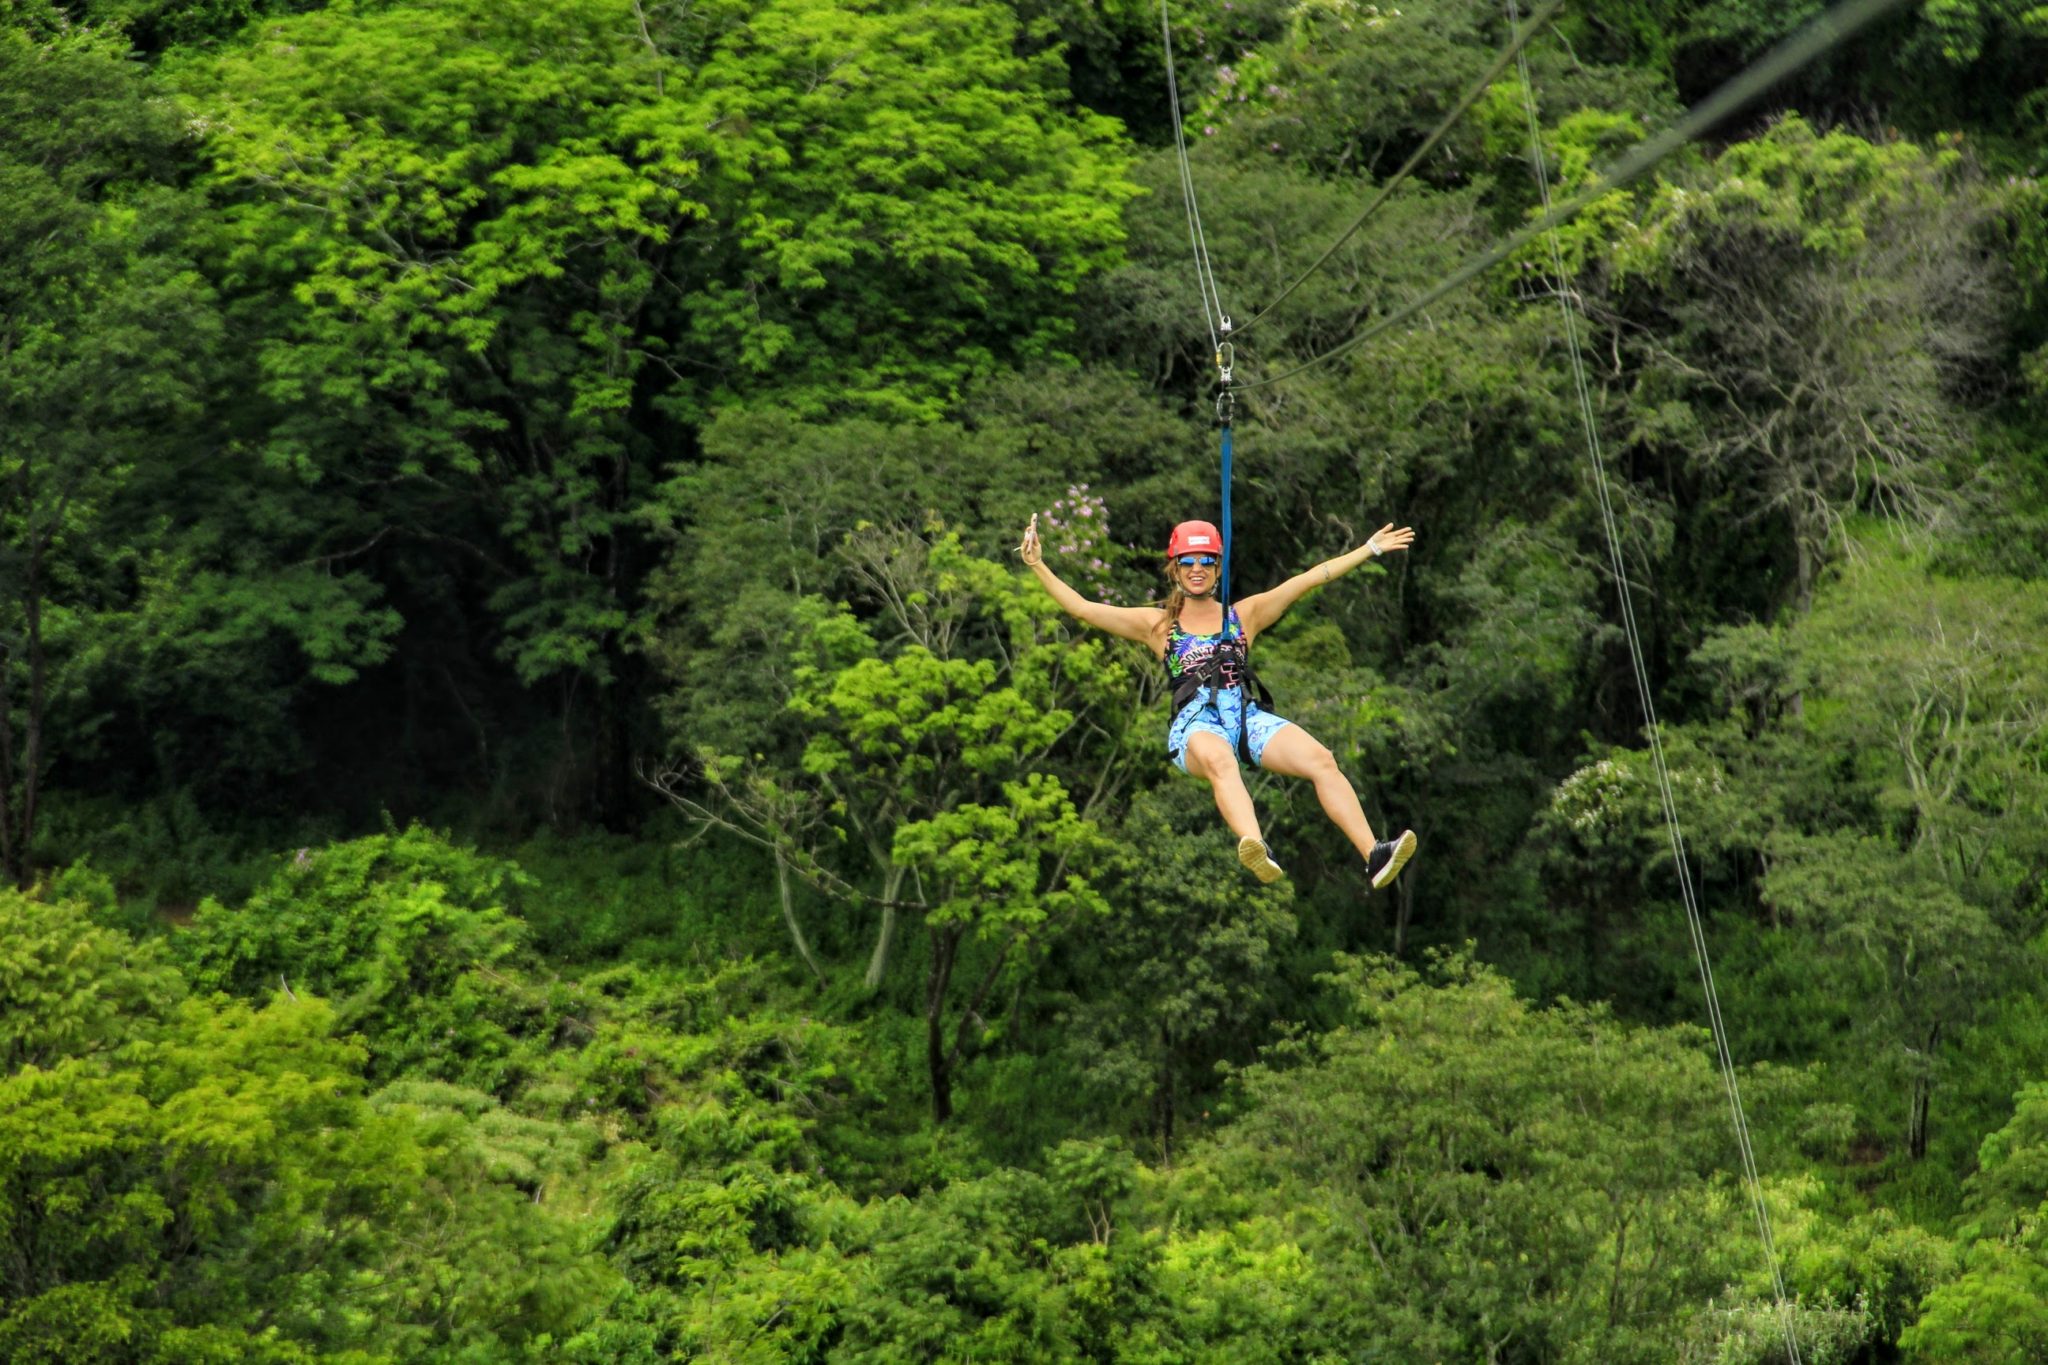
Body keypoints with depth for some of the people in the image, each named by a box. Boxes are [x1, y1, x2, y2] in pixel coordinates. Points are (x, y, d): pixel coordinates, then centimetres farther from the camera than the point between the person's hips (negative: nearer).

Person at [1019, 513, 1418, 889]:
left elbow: (1308, 580, 23)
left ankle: (1374, 856, -37)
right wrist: (1039, 567, 8)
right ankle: (1257, 851, -68)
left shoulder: (1244, 614, 25)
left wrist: (1370, 549, 24)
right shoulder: (1157, 624, 21)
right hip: (1195, 722, -3)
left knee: (1322, 760, -25)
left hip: (1248, 715, 3)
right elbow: (1082, 608, 16)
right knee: (1220, 762, -40)